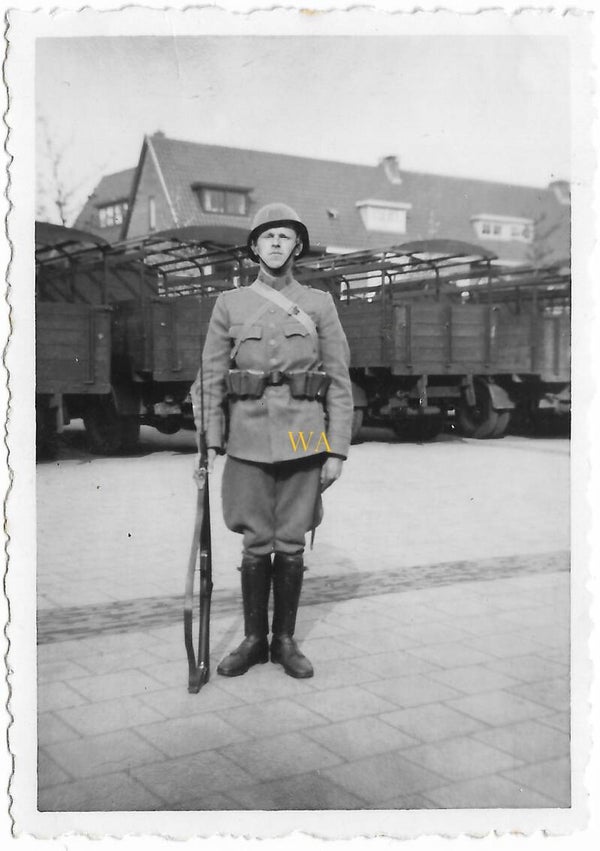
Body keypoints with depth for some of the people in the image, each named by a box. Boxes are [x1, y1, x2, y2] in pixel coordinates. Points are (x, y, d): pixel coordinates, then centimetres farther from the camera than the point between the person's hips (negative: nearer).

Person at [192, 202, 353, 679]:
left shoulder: (319, 304, 5)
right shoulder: (230, 304, 6)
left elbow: (339, 382, 3)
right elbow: (211, 379, 6)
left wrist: (337, 451, -3)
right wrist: (211, 443, -2)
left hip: (302, 438, 0)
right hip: (249, 438, 0)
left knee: (291, 545, 5)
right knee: (256, 544, 4)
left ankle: (285, 640, 19)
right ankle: (253, 640, 19)